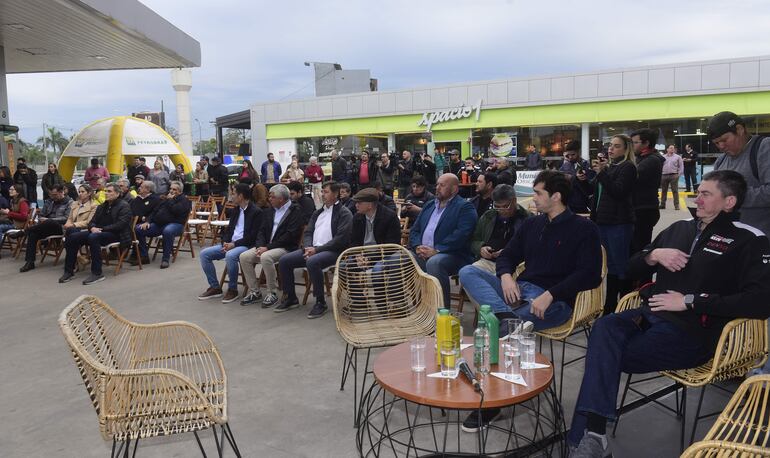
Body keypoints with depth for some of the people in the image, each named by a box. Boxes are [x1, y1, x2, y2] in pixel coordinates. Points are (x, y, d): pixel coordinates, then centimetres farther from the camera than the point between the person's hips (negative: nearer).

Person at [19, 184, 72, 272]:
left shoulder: (69, 202, 2)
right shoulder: (49, 201, 23)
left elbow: (66, 218, -11)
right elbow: (41, 215, 22)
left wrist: (48, 219, -14)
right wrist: (41, 220, -2)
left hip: (61, 227, -6)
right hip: (48, 227, 6)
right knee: (33, 233, -25)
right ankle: (30, 262, -24)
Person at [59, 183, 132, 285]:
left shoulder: (124, 206, -2)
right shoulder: (102, 206, 23)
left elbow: (121, 224, -15)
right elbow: (92, 221, 19)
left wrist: (102, 229, -18)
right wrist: (93, 228, -7)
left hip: (116, 235, -8)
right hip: (99, 232, 8)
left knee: (93, 237, -36)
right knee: (72, 237, -11)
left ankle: (97, 274, -33)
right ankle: (69, 271, -4)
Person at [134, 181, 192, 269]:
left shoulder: (184, 200, 4)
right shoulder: (164, 199, 25)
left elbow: (176, 210, -15)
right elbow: (154, 211, 20)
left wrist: (170, 200, -2)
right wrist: (147, 221, 4)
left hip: (174, 224, -7)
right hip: (157, 224, 7)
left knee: (167, 231, -42)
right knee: (138, 229, -12)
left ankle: (165, 259, -32)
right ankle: (144, 256, -7)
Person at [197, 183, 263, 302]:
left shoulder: (256, 212, -10)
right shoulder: (237, 210, 16)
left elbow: (253, 237, -16)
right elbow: (229, 229, 17)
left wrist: (234, 244, -19)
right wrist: (225, 242, -4)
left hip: (246, 246, -8)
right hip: (230, 244, 8)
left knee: (230, 255, -37)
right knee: (204, 254, -5)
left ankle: (232, 290, -18)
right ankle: (215, 288, 2)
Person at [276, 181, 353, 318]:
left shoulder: (344, 213, -2)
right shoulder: (317, 213, 22)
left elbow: (341, 239, -13)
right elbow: (308, 232, 17)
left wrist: (317, 249, -17)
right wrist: (308, 247, -6)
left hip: (332, 251, -7)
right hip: (313, 249, 7)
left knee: (312, 262, -36)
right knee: (284, 261, -8)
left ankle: (320, 303, -23)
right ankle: (290, 298, 7)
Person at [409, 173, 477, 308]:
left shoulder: (465, 207, 1)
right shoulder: (429, 205, 24)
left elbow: (461, 235, -14)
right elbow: (414, 230, 19)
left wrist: (436, 250, -19)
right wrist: (418, 246, -2)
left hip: (450, 255, -6)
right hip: (422, 254, 6)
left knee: (434, 262, -37)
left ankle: (442, 309, -26)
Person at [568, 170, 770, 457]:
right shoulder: (679, 229, 21)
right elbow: (633, 269, 26)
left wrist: (690, 301, -15)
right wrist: (654, 255, 2)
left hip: (692, 332, -5)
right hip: (651, 315, 5)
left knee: (604, 357, -24)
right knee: (604, 327, -29)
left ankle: (591, 434, -16)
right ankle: (592, 433, -36)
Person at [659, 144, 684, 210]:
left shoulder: (678, 157, 6)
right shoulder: (663, 157, 10)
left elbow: (681, 166, 4)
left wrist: (679, 174, -5)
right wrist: (660, 174, 1)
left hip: (673, 175, -2)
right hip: (664, 175, 2)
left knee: (675, 191, -4)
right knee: (663, 190, 8)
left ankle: (676, 205, -1)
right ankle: (662, 204, 16)